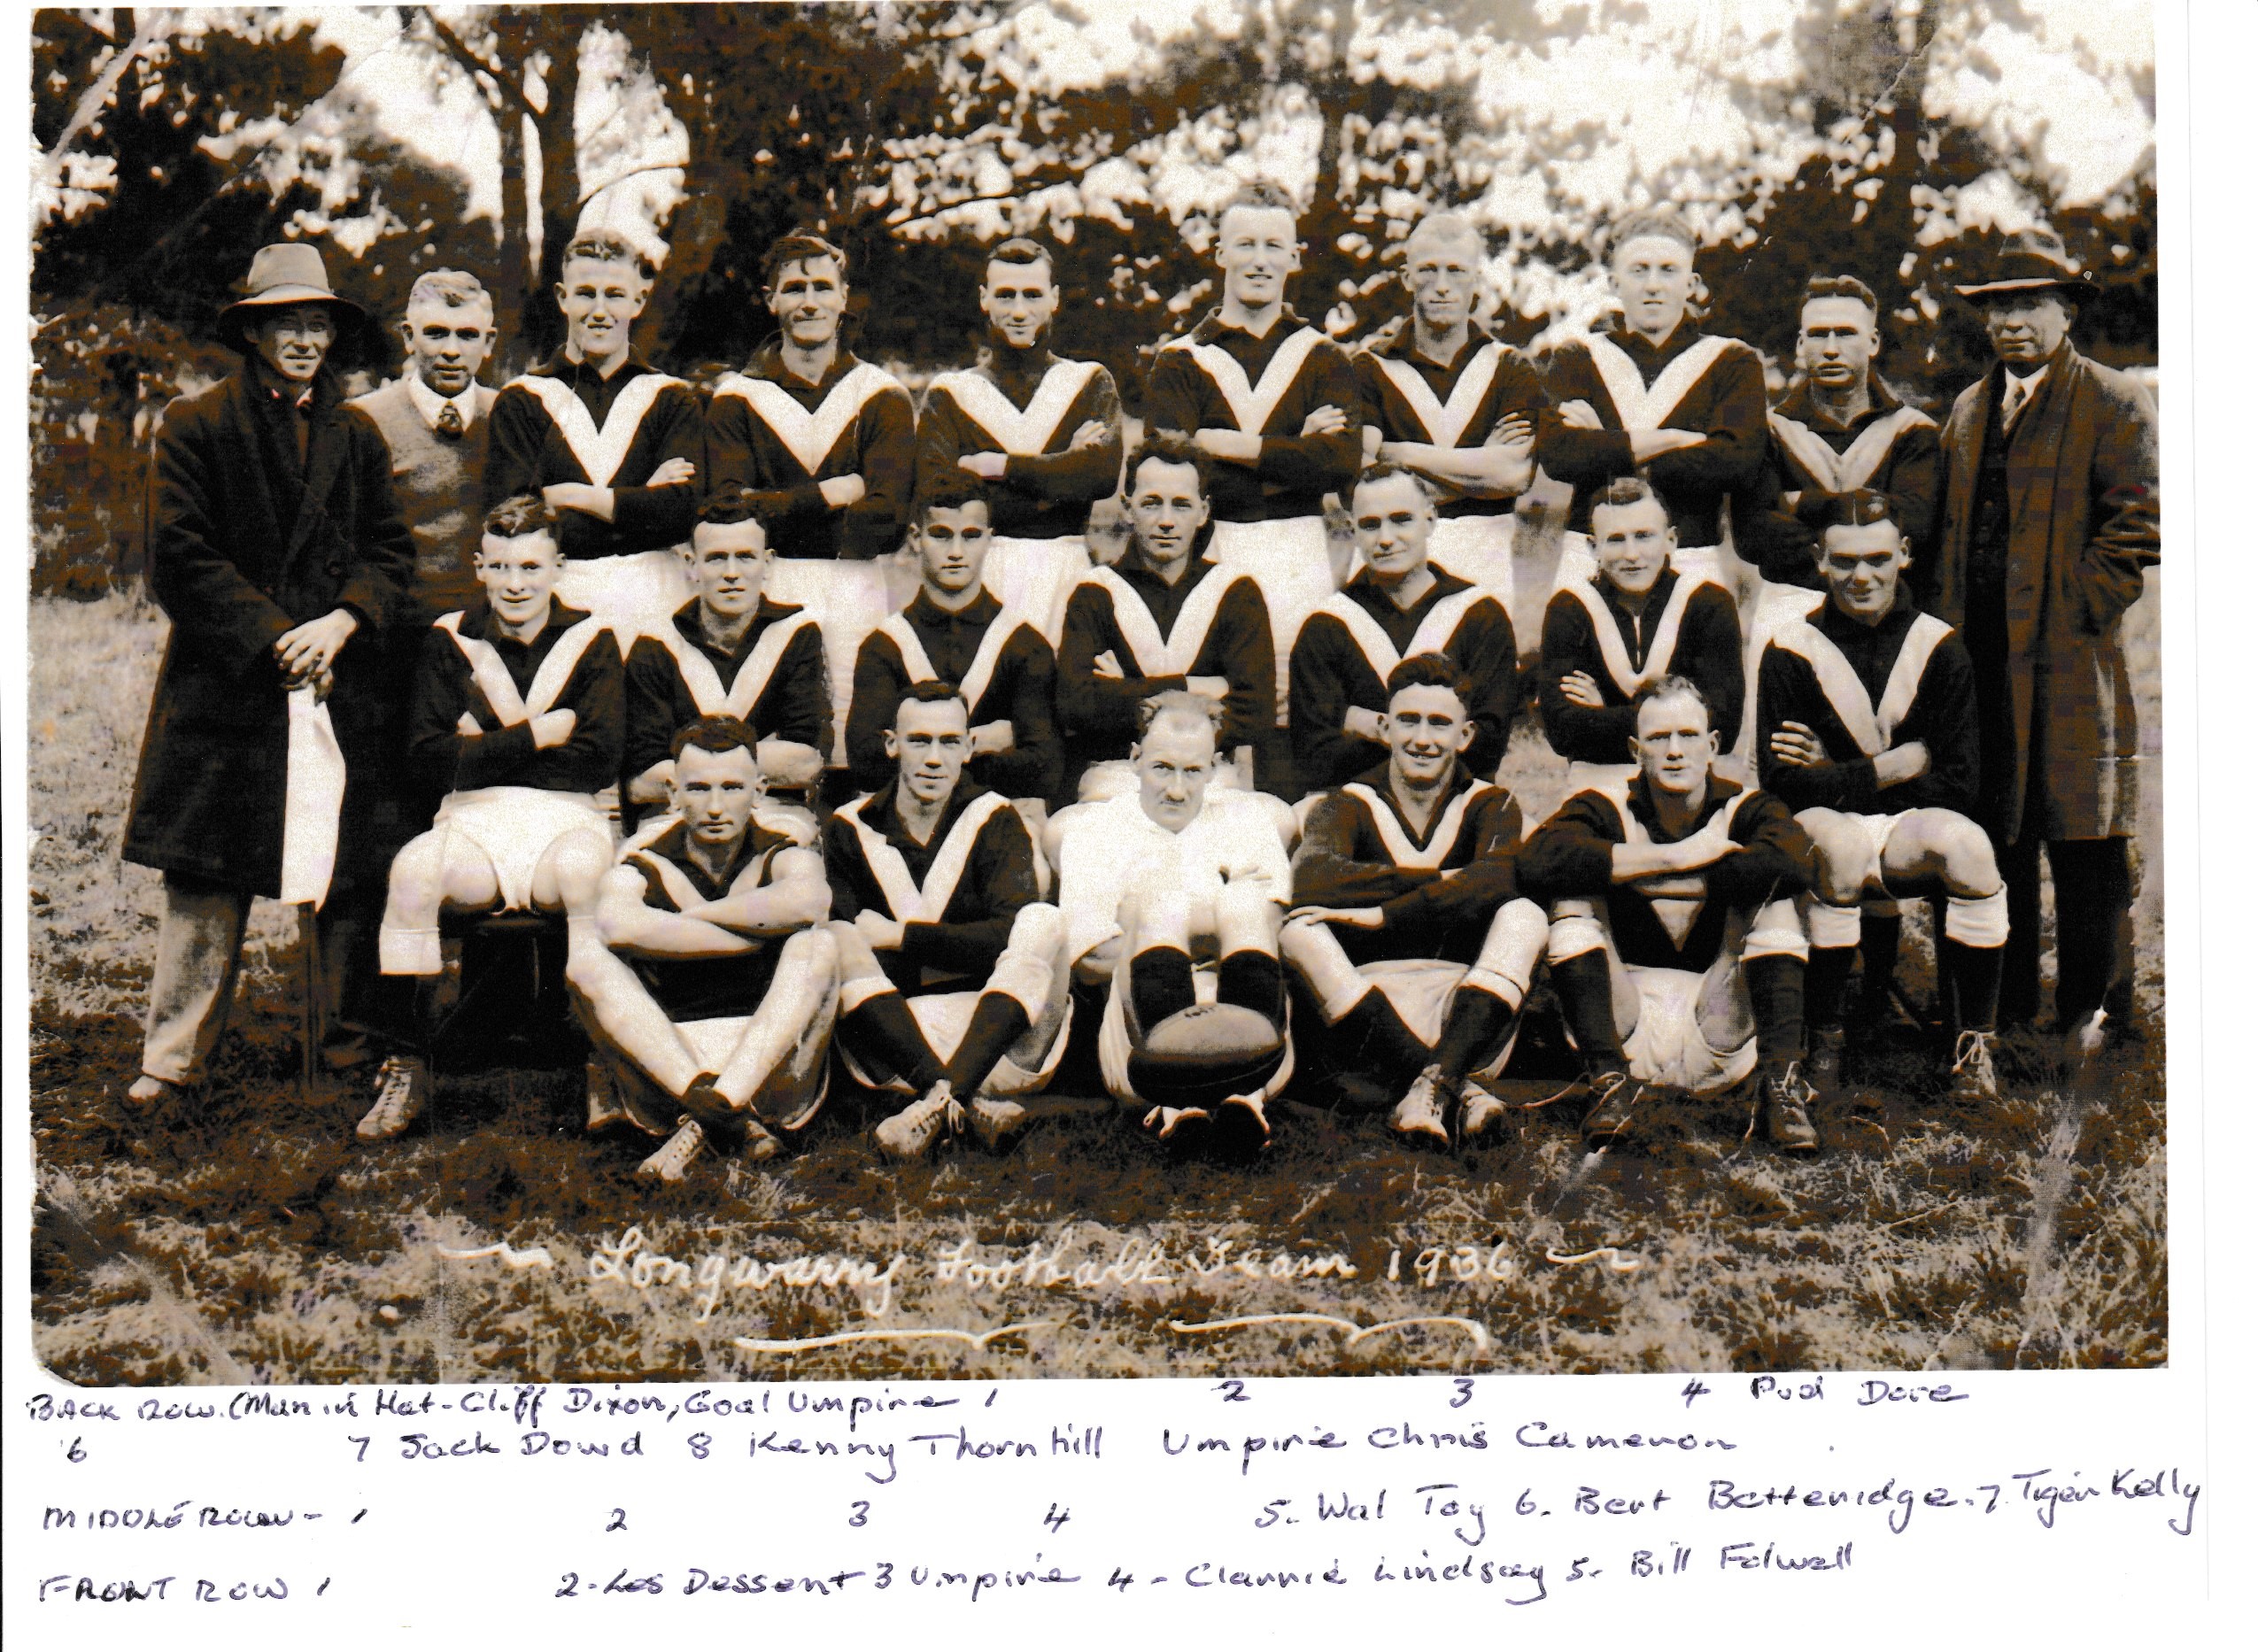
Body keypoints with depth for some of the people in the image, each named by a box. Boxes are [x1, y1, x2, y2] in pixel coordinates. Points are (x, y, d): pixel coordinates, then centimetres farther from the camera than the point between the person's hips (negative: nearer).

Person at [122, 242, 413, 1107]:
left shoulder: (356, 435, 14)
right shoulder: (196, 425, 2)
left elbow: (391, 549, 10)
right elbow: (178, 557, -4)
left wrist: (341, 622, -8)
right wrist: (272, 638, -11)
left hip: (340, 679, 3)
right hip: (224, 681, -3)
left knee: (350, 873, 3)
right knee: (206, 875, 0)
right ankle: (173, 1059, 7)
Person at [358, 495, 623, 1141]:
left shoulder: (589, 641, 6)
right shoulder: (450, 640, 8)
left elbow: (600, 761, -4)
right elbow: (431, 756, -2)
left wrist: (487, 747, -5)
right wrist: (535, 735, -9)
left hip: (566, 818, -1)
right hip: (474, 820, 1)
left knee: (584, 872, -37)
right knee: (411, 871, -31)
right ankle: (407, 1068, -21)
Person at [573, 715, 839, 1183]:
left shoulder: (781, 856, 6)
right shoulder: (643, 867, 5)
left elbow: (809, 900, -23)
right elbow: (618, 925, -23)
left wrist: (696, 915, -11)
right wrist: (758, 936, -18)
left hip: (769, 1070, 0)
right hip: (665, 1067, 1)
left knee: (819, 945, -21)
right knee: (588, 962, -19)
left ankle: (703, 1120, -34)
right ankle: (738, 1123, -36)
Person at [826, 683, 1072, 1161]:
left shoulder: (995, 822, 4)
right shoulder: (849, 831, 7)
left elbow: (1013, 937, -10)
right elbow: (834, 937, -6)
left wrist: (901, 936, -12)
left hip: (1000, 1042, -1)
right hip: (889, 1051, 1)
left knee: (1043, 923, -22)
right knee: (836, 940, -22)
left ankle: (942, 1097, -41)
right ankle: (970, 1103, -41)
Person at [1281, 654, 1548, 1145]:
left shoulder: (1490, 804, 10)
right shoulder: (1349, 805, 8)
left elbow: (1497, 881, -16)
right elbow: (1312, 879, -17)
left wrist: (1382, 914, -22)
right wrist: (1439, 878, -14)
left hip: (1466, 1015, 0)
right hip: (1365, 998, 0)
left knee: (1525, 916, -22)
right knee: (1299, 931, -25)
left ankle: (1433, 1085, -42)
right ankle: (1460, 1089, -36)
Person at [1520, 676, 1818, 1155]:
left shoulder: (1746, 809, 3)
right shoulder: (1606, 808, 2)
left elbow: (1794, 862, -24)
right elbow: (1538, 861, -22)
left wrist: (1638, 875, -20)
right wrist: (1674, 857, -25)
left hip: (1719, 1043, 0)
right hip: (1624, 1028, 0)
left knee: (1769, 889, -16)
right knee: (1575, 890, -15)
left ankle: (1781, 1081, -22)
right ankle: (1609, 1076, -22)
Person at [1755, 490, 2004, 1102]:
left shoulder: (1940, 650, 3)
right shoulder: (1791, 652, -1)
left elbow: (1956, 786, -2)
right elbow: (1780, 783, -9)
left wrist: (1835, 774, -7)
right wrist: (1886, 769, -11)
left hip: (1911, 831, 2)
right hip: (1825, 827, -1)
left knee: (1967, 842, -30)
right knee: (1838, 846, -36)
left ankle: (1974, 1047, -18)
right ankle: (1825, 1044, -21)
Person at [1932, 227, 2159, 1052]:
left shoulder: (2114, 405, -1)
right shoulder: (1970, 409, 18)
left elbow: (2136, 526, -8)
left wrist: (2076, 615, -13)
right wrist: (1951, 627, 10)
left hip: (2071, 658, -5)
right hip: (1980, 659, 6)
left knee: (2085, 848, -1)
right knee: (1991, 838, 10)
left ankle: (2089, 1013, 10)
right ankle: (2001, 1012, 19)